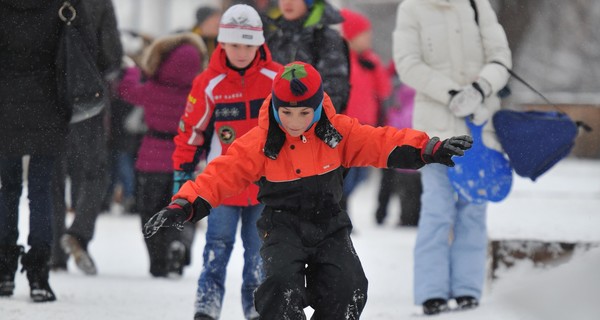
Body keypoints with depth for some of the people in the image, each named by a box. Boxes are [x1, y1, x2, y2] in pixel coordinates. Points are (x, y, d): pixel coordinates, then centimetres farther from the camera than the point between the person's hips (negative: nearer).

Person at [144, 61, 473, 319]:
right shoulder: (260, 142, -12)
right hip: (283, 225, -2)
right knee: (282, 282, -28)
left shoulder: (338, 132, -6)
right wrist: (184, 205, -28)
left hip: (329, 225, 2)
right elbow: (223, 173, -16)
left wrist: (431, 150, -17)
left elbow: (381, 143, -6)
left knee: (347, 290, -14)